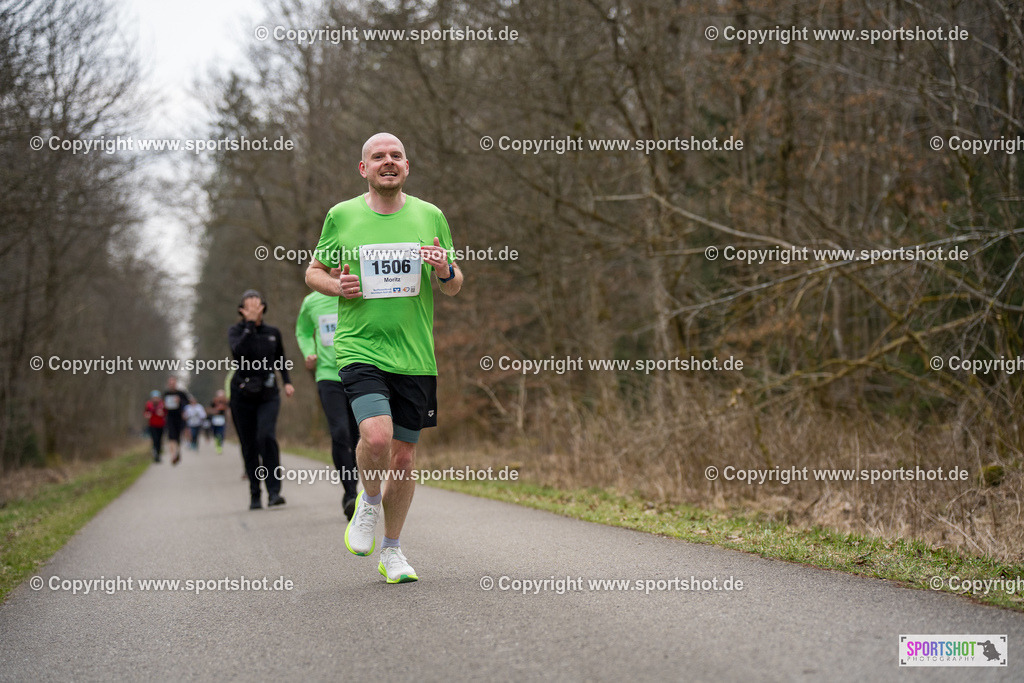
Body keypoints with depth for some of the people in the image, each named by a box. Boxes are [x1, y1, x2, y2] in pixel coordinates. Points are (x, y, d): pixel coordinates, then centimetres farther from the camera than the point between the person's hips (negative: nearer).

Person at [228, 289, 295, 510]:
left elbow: (281, 359, 24)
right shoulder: (236, 331, 0)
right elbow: (240, 351, -23)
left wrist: (287, 382, 11)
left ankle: (274, 492, -22)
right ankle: (254, 495, 14)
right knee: (249, 446, 2)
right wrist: (250, 324, -21)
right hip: (242, 395, 0)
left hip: (268, 394, 0)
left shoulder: (273, 332, 7)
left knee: (267, 437, -21)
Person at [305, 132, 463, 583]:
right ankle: (369, 501, 9)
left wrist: (446, 271, -10)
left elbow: (454, 289, 13)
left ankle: (391, 551, 25)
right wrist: (337, 285, -9)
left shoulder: (430, 217, 7)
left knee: (404, 454, 6)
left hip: (415, 356, 2)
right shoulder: (341, 217, 3)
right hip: (360, 348, -2)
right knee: (377, 436, -24)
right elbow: (313, 272, 13)